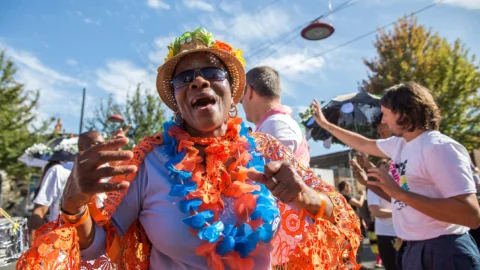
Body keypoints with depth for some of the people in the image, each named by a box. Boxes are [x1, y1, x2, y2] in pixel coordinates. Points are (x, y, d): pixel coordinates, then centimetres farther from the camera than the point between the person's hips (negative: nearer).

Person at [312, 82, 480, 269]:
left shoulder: (439, 147, -19)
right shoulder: (400, 143, 6)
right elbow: (364, 144, 23)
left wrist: (399, 192, -27)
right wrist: (326, 124, 26)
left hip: (444, 252, -8)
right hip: (414, 249, 8)